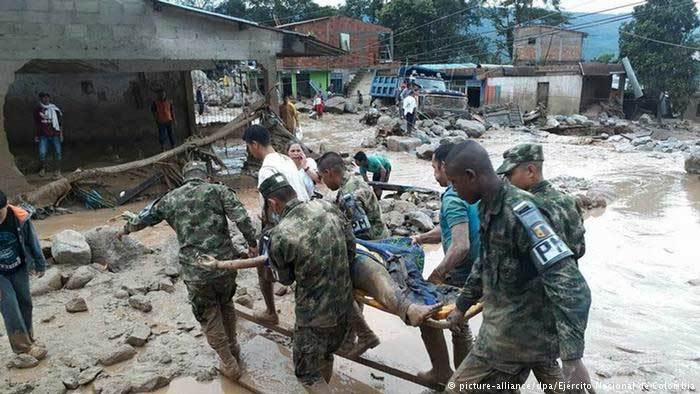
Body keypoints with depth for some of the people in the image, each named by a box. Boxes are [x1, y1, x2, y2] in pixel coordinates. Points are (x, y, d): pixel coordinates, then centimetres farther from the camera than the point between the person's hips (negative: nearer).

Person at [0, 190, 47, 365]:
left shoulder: (20, 218, -20)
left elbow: (32, 241, -4)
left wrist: (39, 264, 6)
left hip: (19, 270, 3)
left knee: (25, 304, 12)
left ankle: (28, 341, 30)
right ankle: (23, 348, 5)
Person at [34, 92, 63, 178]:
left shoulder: (55, 109, 2)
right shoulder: (38, 110, 6)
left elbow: (59, 123, 4)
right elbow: (37, 124, 12)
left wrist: (61, 134, 0)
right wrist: (36, 135, 11)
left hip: (55, 135, -1)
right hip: (43, 135, 1)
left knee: (58, 152, 0)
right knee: (42, 153, -8)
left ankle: (58, 170, 14)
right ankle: (43, 168, 15)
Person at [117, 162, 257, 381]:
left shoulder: (170, 199, 8)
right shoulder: (218, 190, 1)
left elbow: (143, 219, 23)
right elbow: (241, 217, -12)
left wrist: (126, 229, 42)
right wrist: (252, 243, -3)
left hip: (194, 272, 0)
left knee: (209, 317, 17)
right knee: (226, 305, 27)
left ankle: (229, 365, 27)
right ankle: (234, 350, 42)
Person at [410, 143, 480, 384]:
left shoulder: (453, 198, -22)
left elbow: (461, 246, -32)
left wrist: (437, 274, -22)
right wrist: (421, 238, 19)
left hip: (460, 275, -9)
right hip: (476, 272, 9)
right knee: (458, 322, 22)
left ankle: (442, 371, 19)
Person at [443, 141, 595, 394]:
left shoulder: (519, 212, -26)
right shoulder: (488, 208, 4)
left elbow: (569, 285, -30)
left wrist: (572, 358, -32)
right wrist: (462, 306, 28)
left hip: (518, 334, -8)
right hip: (510, 326, 8)